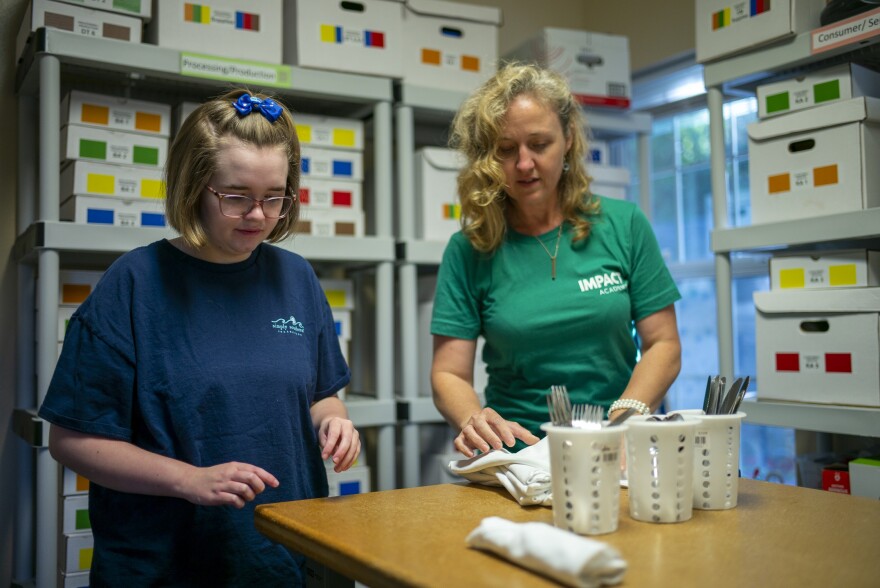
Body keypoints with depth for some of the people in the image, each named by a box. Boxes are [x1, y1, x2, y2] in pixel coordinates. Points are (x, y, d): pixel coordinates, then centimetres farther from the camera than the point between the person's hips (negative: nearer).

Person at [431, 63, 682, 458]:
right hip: (519, 453, 0)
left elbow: (663, 343, 4)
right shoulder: (469, 250, 1)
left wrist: (627, 415, -13)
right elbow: (449, 373, -1)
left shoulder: (624, 225, 4)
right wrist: (472, 421, -22)